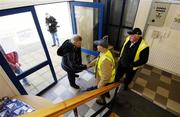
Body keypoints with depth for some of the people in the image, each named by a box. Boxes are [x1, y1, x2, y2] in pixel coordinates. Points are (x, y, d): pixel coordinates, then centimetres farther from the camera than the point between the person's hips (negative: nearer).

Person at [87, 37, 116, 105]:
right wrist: (90, 64, 3)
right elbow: (97, 60, 7)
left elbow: (106, 76, -36)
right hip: (103, 77, 8)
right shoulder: (105, 52, -11)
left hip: (106, 80, -8)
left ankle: (102, 100, 53)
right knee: (105, 89, 37)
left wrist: (100, 84, -22)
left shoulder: (106, 60, -43)